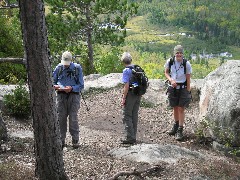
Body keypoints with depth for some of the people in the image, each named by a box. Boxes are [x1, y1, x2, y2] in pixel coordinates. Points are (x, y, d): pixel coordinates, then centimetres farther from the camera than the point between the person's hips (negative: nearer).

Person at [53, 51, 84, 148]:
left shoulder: (77, 68, 0)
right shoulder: (58, 68, 7)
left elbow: (81, 85, 0)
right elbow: (53, 81, 14)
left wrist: (72, 88, -18)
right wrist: (55, 86, -10)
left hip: (73, 95, -2)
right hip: (61, 95, 3)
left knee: (73, 119, -4)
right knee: (61, 118, 4)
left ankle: (75, 141, 5)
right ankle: (61, 141, 13)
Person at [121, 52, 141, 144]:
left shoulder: (126, 70, -13)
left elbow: (127, 85, -19)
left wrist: (123, 98, -14)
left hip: (130, 94, -7)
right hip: (138, 94, 7)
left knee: (127, 116, 0)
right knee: (135, 115, 14)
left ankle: (129, 137, -2)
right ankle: (133, 137, 20)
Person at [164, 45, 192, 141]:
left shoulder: (186, 64, -14)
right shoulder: (169, 62, -8)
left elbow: (188, 79, -7)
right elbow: (166, 73, 7)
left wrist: (188, 92, -6)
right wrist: (171, 80, -14)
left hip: (183, 88, -3)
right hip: (173, 87, 3)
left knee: (181, 109, -5)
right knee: (175, 108, 15)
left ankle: (180, 131, -1)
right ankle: (176, 125, 36)